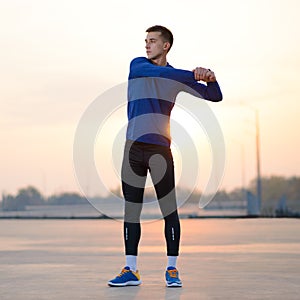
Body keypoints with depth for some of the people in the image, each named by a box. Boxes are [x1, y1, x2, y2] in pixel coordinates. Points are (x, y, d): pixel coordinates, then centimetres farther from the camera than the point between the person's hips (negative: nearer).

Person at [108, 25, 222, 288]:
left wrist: (210, 79, -11)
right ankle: (131, 271, 9)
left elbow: (215, 97, 9)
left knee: (169, 210, -2)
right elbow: (161, 74, -15)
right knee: (131, 210, 2)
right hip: (133, 148, 1)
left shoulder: (177, 77, 9)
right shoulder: (137, 65, 7)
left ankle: (172, 269, 9)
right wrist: (194, 75, -19)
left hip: (160, 149, -1)